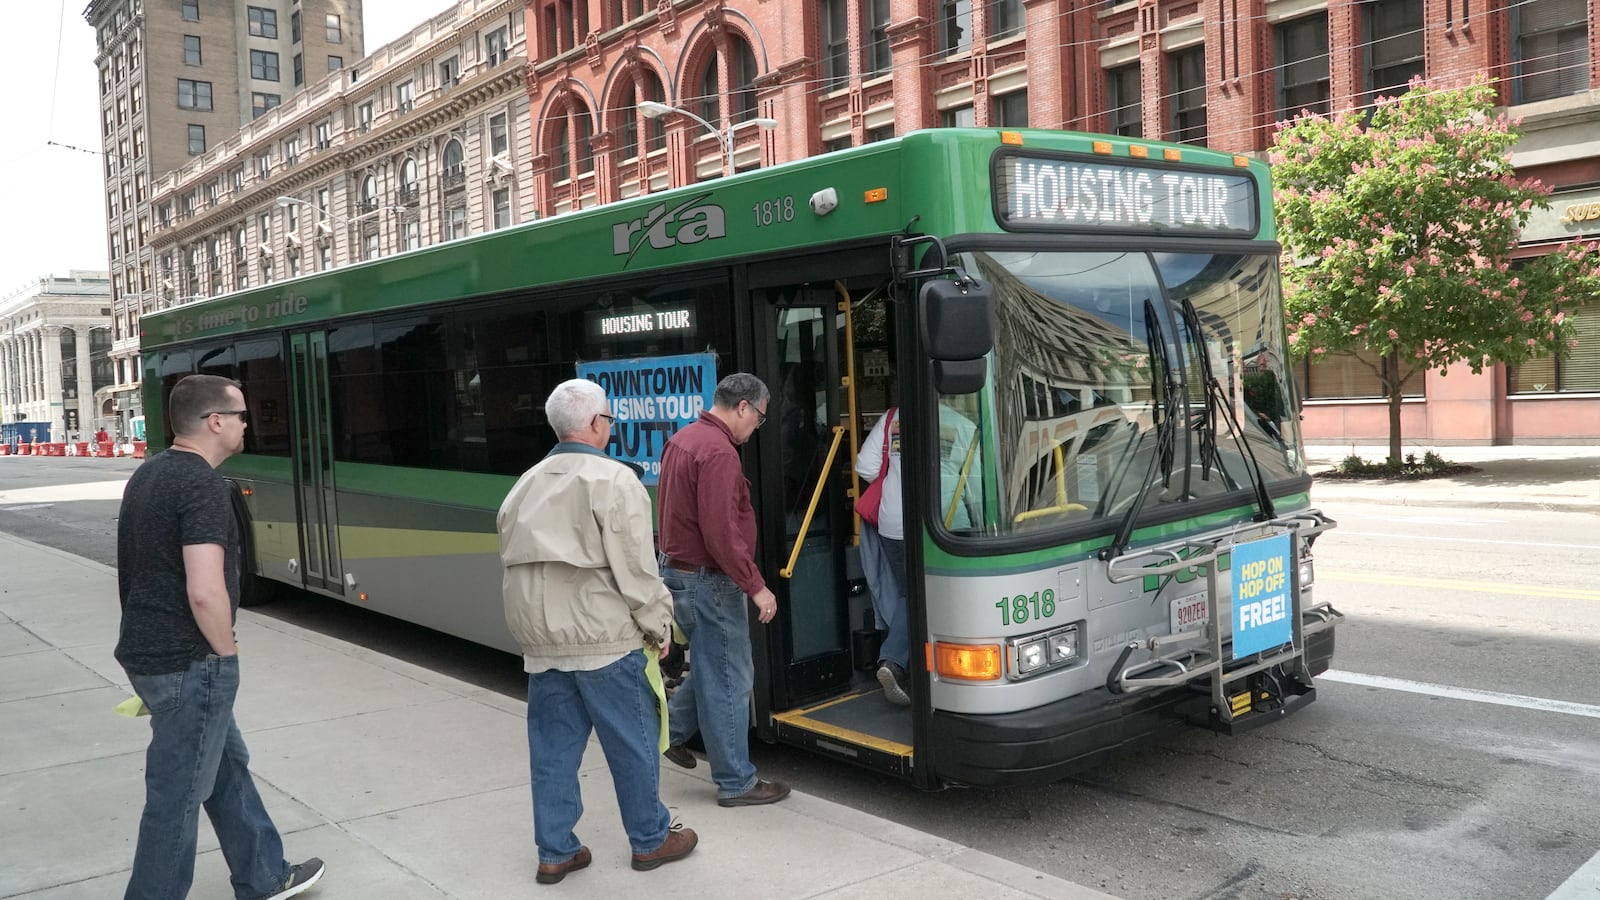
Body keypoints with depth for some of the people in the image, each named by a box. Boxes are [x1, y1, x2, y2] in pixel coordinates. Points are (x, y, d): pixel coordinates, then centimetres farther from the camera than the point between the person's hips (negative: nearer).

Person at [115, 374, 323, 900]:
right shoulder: (202, 484, -20)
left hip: (147, 653, 10)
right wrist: (226, 654, -12)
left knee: (228, 765, 22)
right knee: (178, 798, 3)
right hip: (189, 664, -10)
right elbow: (205, 592, -29)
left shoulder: (148, 474, 10)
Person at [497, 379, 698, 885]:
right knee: (632, 742, 8)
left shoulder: (526, 485, 12)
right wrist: (658, 626, -3)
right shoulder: (614, 480, -11)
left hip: (540, 640, 7)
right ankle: (651, 839, 21)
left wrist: (537, 627, 18)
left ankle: (555, 852, 19)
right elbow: (635, 568, -14)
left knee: (552, 747, 12)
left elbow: (515, 562, 13)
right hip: (603, 637, -6)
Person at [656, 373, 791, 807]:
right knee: (729, 680, 0)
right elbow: (722, 532, -26)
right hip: (708, 580, -10)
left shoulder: (683, 439, 10)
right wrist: (756, 586, -20)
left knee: (712, 665, 24)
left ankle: (673, 729, 31)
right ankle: (736, 783, 9)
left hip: (678, 570, 10)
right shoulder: (719, 452, -22)